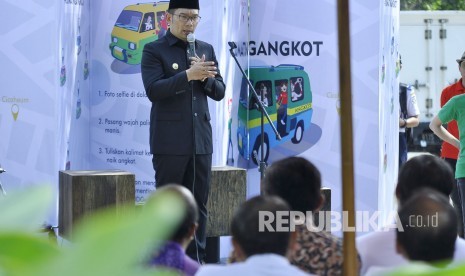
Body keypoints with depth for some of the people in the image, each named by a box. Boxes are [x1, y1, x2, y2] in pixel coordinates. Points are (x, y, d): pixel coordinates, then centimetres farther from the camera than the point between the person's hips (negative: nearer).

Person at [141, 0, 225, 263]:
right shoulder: (154, 50, -2)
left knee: (199, 203, 6)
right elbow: (153, 90, -15)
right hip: (170, 141, -5)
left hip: (201, 140, 5)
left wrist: (205, 78, -9)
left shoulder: (206, 50, 13)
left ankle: (196, 260, 11)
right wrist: (188, 75, -23)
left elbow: (219, 92, 12)